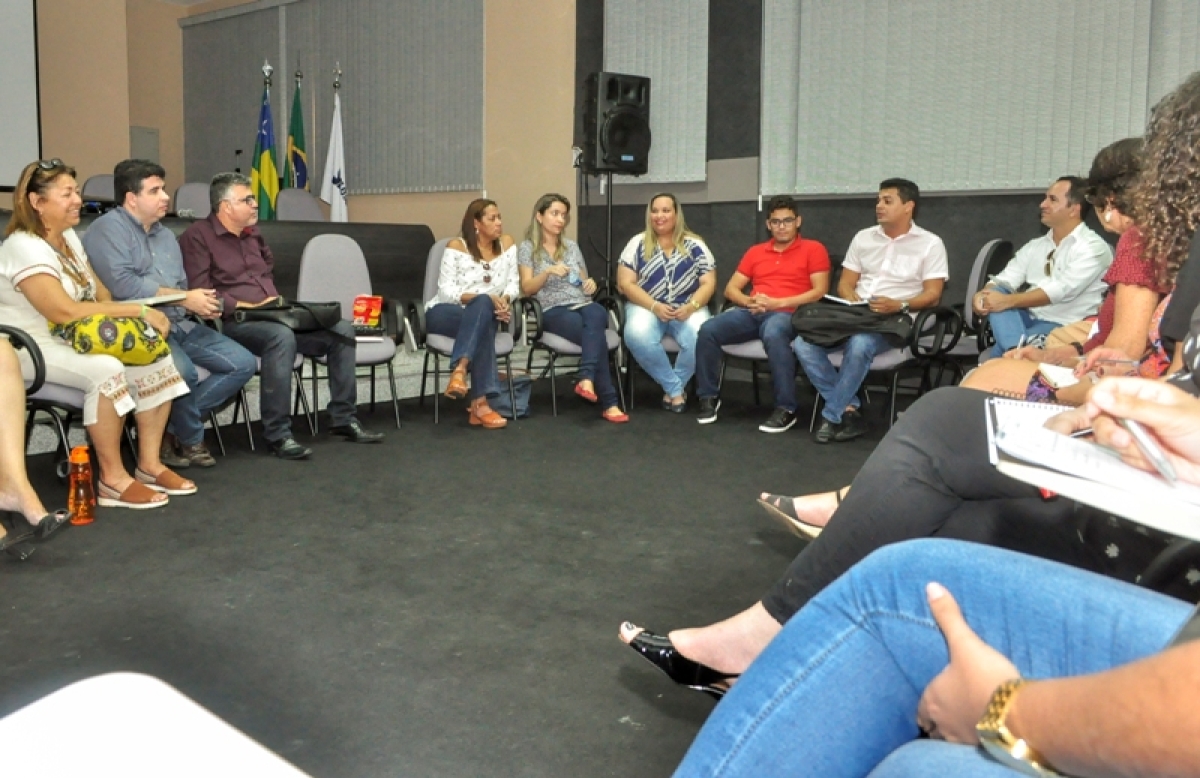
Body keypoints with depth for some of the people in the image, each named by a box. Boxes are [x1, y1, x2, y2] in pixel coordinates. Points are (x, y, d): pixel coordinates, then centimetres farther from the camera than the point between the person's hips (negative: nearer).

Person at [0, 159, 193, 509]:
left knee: (155, 359, -12)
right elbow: (66, 312, -28)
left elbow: (102, 294, 11)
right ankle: (112, 479, -23)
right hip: (35, 347, -8)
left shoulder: (69, 237, 10)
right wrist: (138, 310, -25)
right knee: (106, 370, -35)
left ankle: (149, 464, -7)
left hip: (77, 340, 8)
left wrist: (139, 316, -11)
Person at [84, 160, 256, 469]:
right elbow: (123, 284, -19)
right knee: (182, 371, -34)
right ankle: (190, 439, -3)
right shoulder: (108, 229, -5)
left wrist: (202, 303, -4)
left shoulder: (165, 234, 22)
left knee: (243, 363, -5)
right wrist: (185, 298, -16)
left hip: (182, 324, 8)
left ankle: (172, 428, -1)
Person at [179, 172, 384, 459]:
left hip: (271, 314, 8)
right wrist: (246, 306, -17)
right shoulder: (197, 237, -4)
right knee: (282, 336, -39)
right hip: (233, 321, -8)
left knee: (341, 329, -7)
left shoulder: (252, 234, 20)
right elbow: (200, 293, -13)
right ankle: (277, 434, -34)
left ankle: (344, 418, -3)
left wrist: (274, 301, 16)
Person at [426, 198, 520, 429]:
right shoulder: (456, 246, -6)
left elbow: (513, 282, 2)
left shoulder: (507, 244, 6)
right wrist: (484, 298, -25)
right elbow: (446, 291, -13)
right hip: (443, 314, -3)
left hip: (483, 314, 4)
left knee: (483, 314, -34)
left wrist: (505, 300, -21)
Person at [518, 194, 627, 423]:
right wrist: (548, 271, -17)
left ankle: (587, 379, -53)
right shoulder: (527, 248, 9)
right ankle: (609, 403, -38)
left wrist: (591, 284, 2)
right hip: (553, 311, -4)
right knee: (596, 334, -35)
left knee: (595, 315, -38)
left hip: (583, 304, 4)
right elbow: (527, 288, 0)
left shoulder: (572, 246, 23)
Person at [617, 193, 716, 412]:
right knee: (637, 336, -35)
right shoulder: (637, 244, 7)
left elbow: (708, 283, 4)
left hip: (688, 309, 0)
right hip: (647, 307, 0)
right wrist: (655, 307, -15)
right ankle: (676, 388, -16)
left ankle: (672, 388, -8)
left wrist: (691, 306, -16)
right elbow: (626, 283, 0)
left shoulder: (695, 245, 8)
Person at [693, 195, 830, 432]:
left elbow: (820, 291, -3)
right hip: (751, 313, 4)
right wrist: (749, 301, -6)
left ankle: (786, 409, -29)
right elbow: (731, 289, 18)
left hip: (786, 313, -4)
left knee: (773, 335, -41)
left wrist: (777, 302, -12)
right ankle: (709, 397, -7)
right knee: (708, 330, -23)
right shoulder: (755, 252, 21)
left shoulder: (813, 249, 8)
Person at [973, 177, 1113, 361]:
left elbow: (1061, 290, -21)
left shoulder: (1093, 247, -7)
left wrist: (1008, 301, -26)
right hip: (1030, 318, 8)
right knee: (996, 293, -26)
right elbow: (1005, 280, 7)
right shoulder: (1035, 246, 15)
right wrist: (984, 294, -18)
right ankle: (1017, 350, -42)